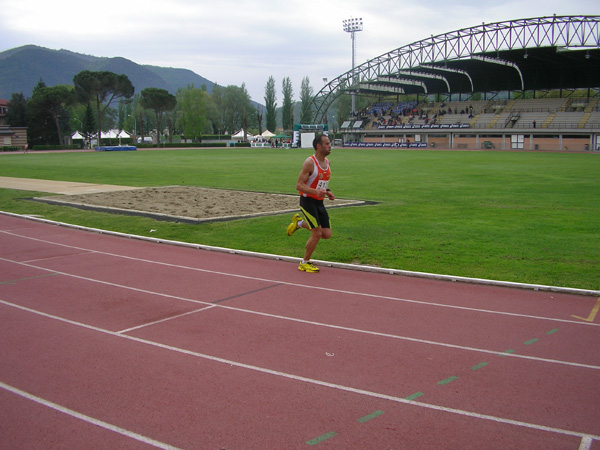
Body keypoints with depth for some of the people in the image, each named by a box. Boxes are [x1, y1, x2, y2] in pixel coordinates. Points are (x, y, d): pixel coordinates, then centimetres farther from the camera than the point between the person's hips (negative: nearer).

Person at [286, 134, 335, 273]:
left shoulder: (327, 162, 9)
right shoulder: (310, 162, -16)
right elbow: (299, 185, -18)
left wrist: (327, 192, 5)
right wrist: (316, 192, -32)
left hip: (319, 202, 8)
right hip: (308, 201, -8)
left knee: (327, 234, 4)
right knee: (317, 234, -10)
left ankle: (299, 223, 25)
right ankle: (305, 263, 10)